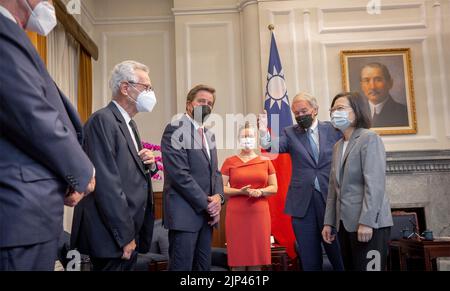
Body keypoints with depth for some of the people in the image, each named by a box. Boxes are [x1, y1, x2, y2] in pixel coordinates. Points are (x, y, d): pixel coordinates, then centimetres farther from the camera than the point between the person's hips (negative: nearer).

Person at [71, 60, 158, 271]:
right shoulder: (103, 120, -14)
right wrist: (124, 236, -18)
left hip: (131, 233, 9)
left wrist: (149, 164, -1)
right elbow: (106, 183, -20)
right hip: (112, 237, -9)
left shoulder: (130, 124, 15)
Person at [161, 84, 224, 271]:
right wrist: (207, 203, -12)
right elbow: (179, 174, -16)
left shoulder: (209, 134, 18)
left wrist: (218, 197, -2)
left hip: (207, 213, 8)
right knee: (182, 267, -4)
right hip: (185, 212, -8)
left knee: (204, 266, 12)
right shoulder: (175, 129, -8)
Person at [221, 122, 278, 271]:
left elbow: (274, 187, 9)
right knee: (238, 258, 0)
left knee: (257, 257, 4)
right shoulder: (229, 162, 3)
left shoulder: (265, 161, 9)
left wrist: (260, 191, -10)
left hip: (259, 214, 2)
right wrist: (240, 191, -15)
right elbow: (221, 189, 0)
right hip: (236, 214, -1)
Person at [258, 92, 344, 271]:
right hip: (302, 202, 1)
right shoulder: (290, 133, 5)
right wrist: (264, 133, -31)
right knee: (310, 259, 9)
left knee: (339, 254, 8)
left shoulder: (333, 129, 5)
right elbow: (275, 146, -12)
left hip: (332, 199, 0)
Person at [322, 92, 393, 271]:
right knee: (350, 268, 11)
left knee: (367, 267, -4)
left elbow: (375, 183, -16)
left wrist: (367, 221, -22)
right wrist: (329, 222, 11)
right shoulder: (338, 146, 16)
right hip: (345, 223, 7)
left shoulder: (369, 138, -6)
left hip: (369, 224, -7)